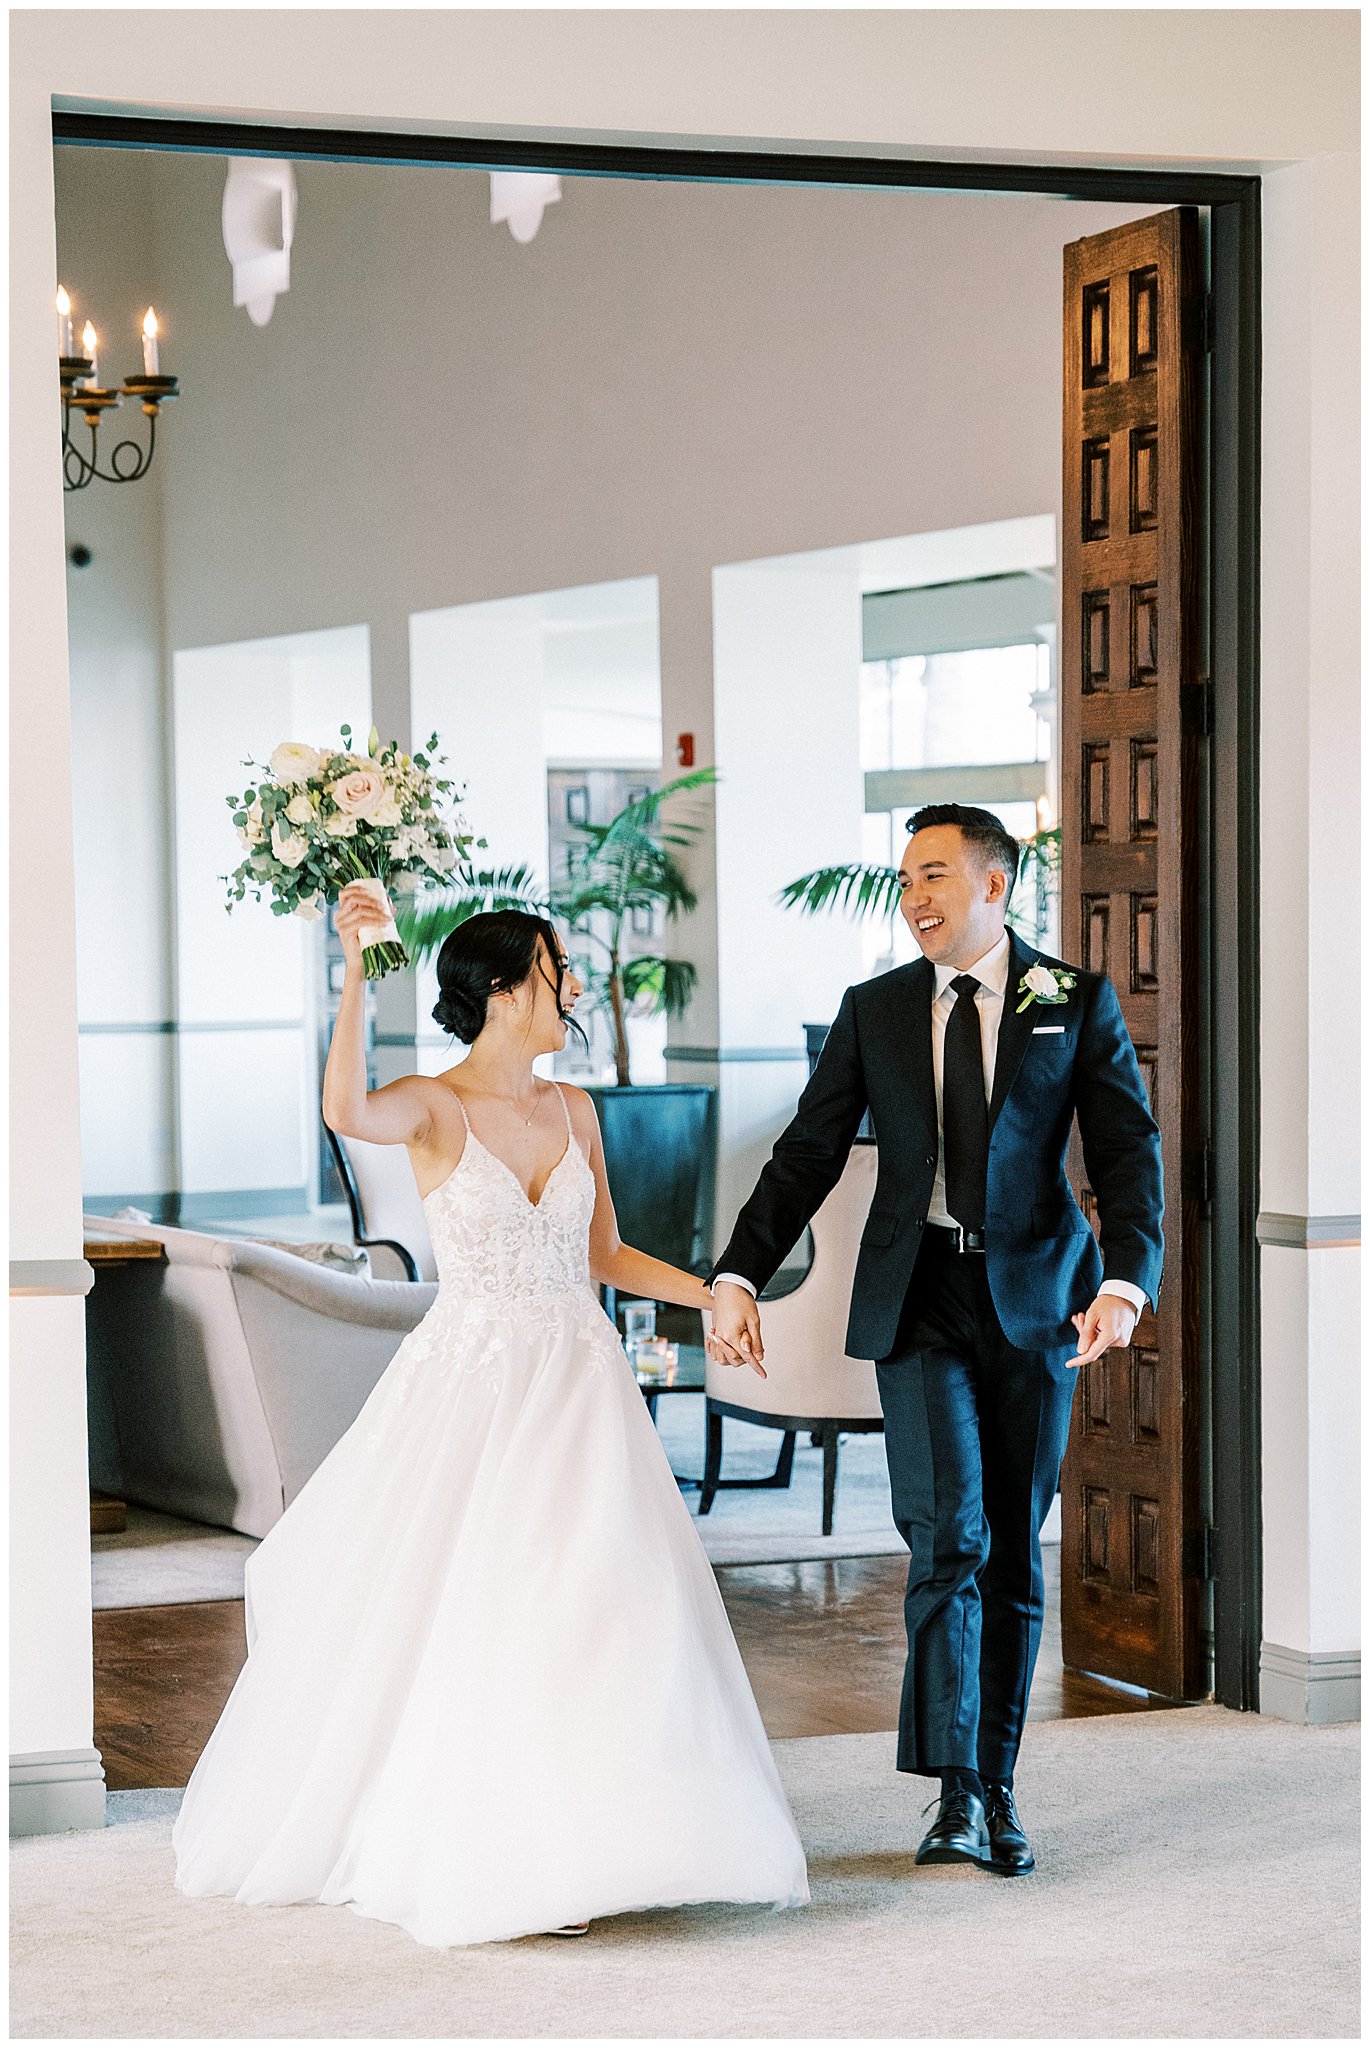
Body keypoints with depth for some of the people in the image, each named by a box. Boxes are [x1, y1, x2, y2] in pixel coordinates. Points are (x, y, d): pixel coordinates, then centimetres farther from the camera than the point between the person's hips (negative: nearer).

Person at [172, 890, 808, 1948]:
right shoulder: (434, 1106, -7)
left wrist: (720, 1294, 7)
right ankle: (488, 1853, 9)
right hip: (469, 1385, -4)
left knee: (588, 1603, -1)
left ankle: (570, 1848, 8)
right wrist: (355, 968, -36)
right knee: (460, 1609, -3)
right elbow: (347, 1111, -31)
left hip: (578, 1384, 4)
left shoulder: (574, 1110, 9)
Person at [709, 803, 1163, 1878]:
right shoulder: (874, 1010, 8)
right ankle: (957, 1789, -14)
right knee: (947, 1534, -15)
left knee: (1016, 1551, 7)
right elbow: (808, 1153, 7)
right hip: (918, 1301, 0)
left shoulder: (1078, 1003, 3)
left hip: (1035, 1302, 0)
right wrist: (740, 1274, -5)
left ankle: (997, 1787, 18)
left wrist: (1126, 1282, -18)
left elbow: (1130, 1151, -3)